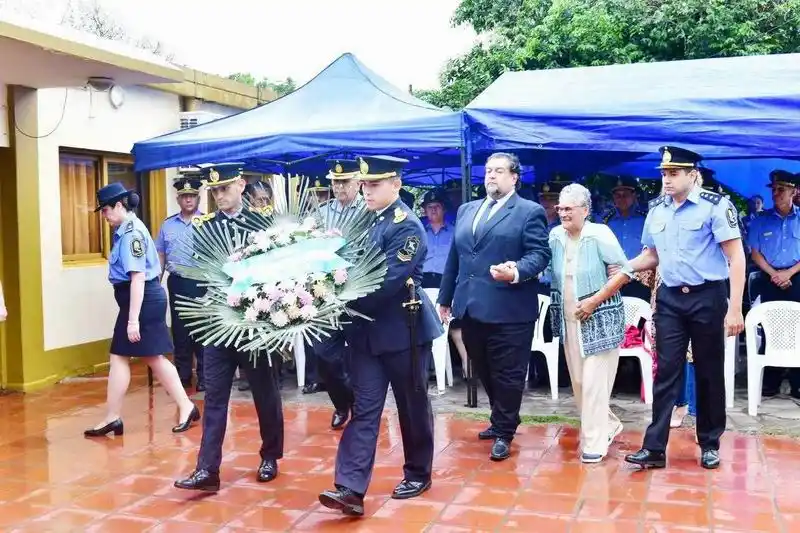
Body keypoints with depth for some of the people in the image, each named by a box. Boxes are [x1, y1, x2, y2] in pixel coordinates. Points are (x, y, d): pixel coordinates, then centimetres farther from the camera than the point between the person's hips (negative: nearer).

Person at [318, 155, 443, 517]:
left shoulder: (406, 226, -15)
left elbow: (387, 281, -23)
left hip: (403, 329, -6)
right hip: (368, 329, 6)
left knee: (412, 404, 11)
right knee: (364, 408, 3)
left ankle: (418, 474, 29)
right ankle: (351, 489, 1)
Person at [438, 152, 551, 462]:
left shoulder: (530, 212, -2)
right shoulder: (466, 210, 17)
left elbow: (540, 253, -10)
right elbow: (454, 256, 18)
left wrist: (517, 272, -29)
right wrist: (445, 297, 18)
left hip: (509, 309, -6)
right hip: (471, 307, 6)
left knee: (507, 375, 3)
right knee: (484, 373, 17)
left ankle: (504, 433, 18)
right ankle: (502, 421, 36)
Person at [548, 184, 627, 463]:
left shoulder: (600, 234, -13)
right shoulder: (555, 235, 2)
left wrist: (595, 301, -16)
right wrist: (558, 301, 1)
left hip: (599, 321, -6)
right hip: (569, 321, 6)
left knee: (594, 382, -5)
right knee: (578, 381, 12)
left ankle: (595, 442, 7)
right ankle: (608, 425, 33)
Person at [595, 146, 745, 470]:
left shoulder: (715, 205, -10)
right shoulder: (657, 210, 6)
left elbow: (736, 257, -12)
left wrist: (735, 309, -17)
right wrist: (626, 270, -1)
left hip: (707, 297, -4)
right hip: (670, 298, 4)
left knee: (709, 373, 8)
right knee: (666, 372, 3)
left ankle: (709, 444, 24)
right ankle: (655, 448, 6)